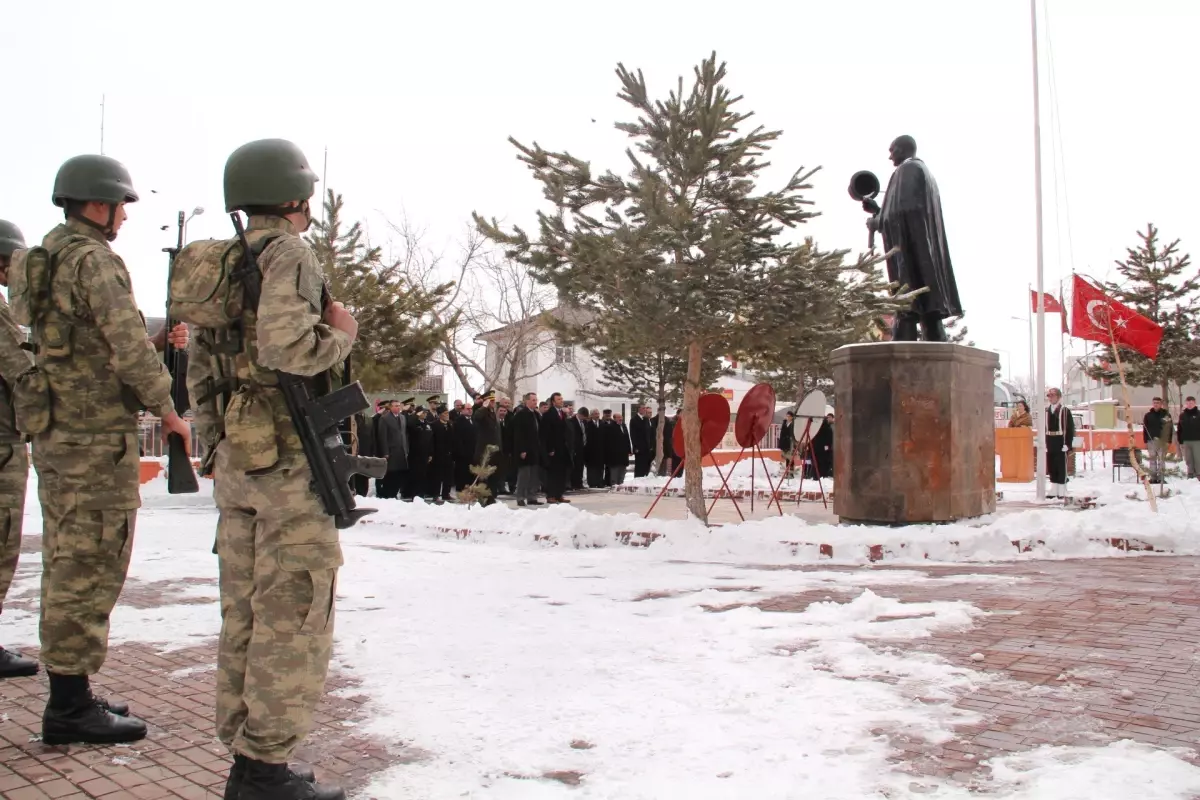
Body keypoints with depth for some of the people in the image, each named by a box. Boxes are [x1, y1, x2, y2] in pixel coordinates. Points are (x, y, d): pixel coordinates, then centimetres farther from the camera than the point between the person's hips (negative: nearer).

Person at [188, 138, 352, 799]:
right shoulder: (287, 253, -10)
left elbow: (199, 373, 19)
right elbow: (285, 347, -27)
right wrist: (340, 335, -8)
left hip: (237, 456, 9)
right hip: (288, 455, -9)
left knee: (245, 612, 12)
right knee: (292, 616, -4)